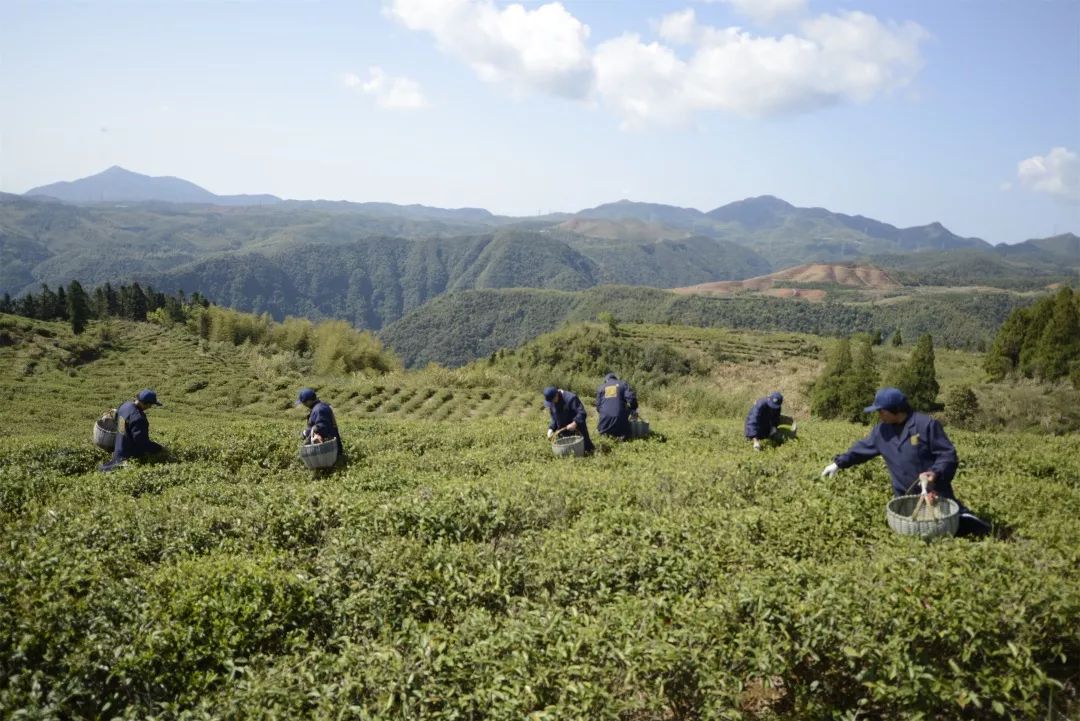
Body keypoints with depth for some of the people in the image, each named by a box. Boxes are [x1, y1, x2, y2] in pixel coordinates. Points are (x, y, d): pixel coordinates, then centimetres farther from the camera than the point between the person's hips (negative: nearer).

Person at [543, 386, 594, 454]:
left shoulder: (570, 398, -24)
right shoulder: (552, 403, -2)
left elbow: (582, 413, -26)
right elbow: (554, 418, 9)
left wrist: (575, 423, -38)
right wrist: (551, 428, -6)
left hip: (576, 429, -6)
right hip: (563, 431, 6)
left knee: (586, 449, 3)